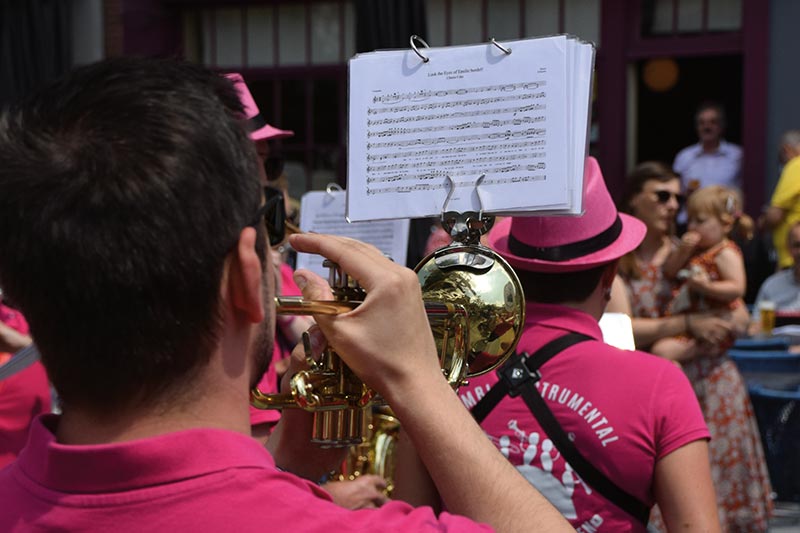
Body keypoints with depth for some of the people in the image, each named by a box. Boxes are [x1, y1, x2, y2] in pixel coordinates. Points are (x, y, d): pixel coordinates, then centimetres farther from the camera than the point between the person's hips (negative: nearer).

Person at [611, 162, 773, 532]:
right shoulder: (616, 262, -1)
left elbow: (741, 317, 6)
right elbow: (622, 329, -12)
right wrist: (689, 324, -20)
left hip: (710, 380, 3)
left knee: (720, 479, 3)